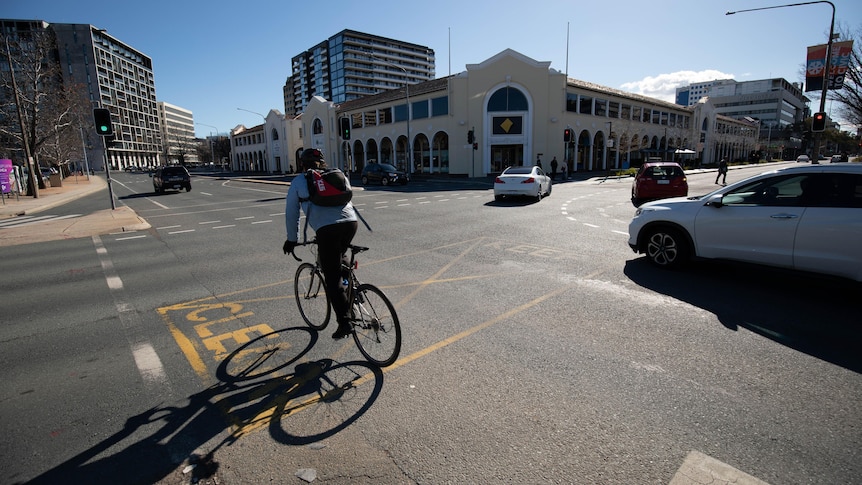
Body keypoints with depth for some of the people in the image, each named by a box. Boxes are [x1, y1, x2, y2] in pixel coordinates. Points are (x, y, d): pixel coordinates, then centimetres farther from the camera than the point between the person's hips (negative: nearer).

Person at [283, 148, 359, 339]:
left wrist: (292, 239, 30)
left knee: (333, 278, 3)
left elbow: (291, 213, 19)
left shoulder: (298, 181, 18)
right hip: (351, 221, 4)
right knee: (340, 258, 33)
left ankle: (344, 322, 2)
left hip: (327, 229, -4)